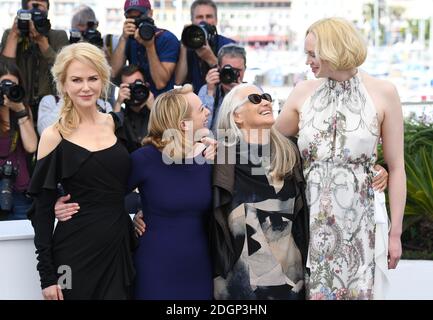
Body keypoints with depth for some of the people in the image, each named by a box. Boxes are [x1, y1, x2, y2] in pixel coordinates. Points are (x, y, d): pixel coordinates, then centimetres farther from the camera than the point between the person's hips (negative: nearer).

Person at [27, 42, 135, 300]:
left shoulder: (115, 124, 6)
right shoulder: (54, 136, -7)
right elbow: (43, 209, -6)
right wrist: (47, 273, -10)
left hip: (120, 244, 4)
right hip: (76, 251, -4)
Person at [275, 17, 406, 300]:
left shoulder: (383, 93, -4)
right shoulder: (303, 93, 4)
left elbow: (396, 167, -2)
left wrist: (395, 232, -2)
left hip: (359, 224, -2)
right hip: (309, 222, 3)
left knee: (358, 291, 3)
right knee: (306, 291, 6)